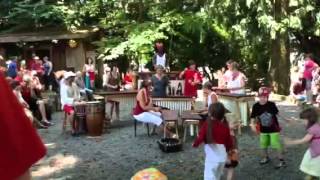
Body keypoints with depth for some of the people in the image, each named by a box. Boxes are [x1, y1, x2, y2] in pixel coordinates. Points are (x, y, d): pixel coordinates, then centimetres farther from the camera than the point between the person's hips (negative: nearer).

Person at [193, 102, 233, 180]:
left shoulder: (207, 124, -11)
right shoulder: (225, 126, 3)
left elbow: (200, 137, -12)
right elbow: (229, 142, 9)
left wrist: (195, 144, 8)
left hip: (211, 157, -6)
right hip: (223, 156, 6)